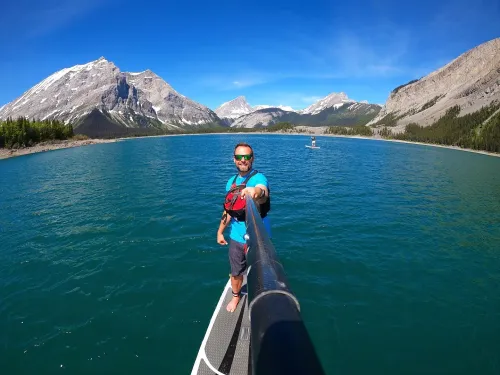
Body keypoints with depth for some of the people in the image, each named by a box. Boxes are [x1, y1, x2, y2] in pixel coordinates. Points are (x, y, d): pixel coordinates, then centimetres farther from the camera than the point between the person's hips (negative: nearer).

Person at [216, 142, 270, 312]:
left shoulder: (258, 178, -17)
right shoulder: (231, 182, 5)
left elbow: (263, 194, -42)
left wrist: (256, 192, -65)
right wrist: (220, 231, 16)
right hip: (236, 237, 5)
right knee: (236, 273, 20)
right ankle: (235, 296, 48)